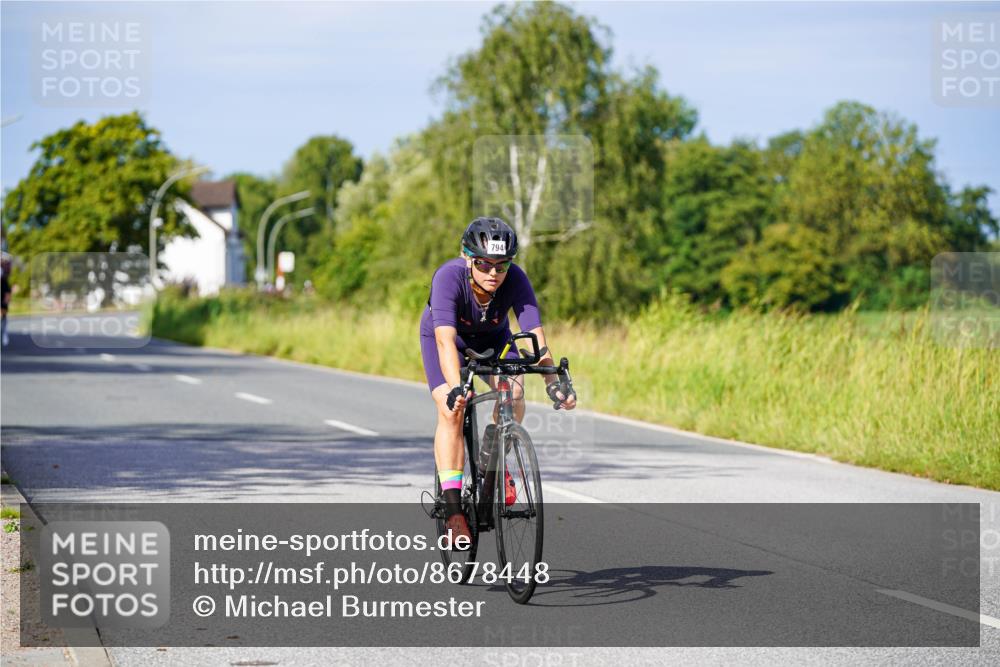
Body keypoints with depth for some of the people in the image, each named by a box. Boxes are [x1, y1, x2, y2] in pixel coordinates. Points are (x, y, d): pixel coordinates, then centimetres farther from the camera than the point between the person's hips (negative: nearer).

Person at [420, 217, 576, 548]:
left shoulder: (515, 279, -32)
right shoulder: (448, 277, -38)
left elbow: (535, 336, -38)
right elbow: (446, 339, -48)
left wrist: (553, 382, -52)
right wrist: (455, 388, -62)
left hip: (493, 338, 2)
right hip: (442, 336, -2)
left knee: (513, 394, -25)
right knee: (451, 410, -23)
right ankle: (453, 509, -20)